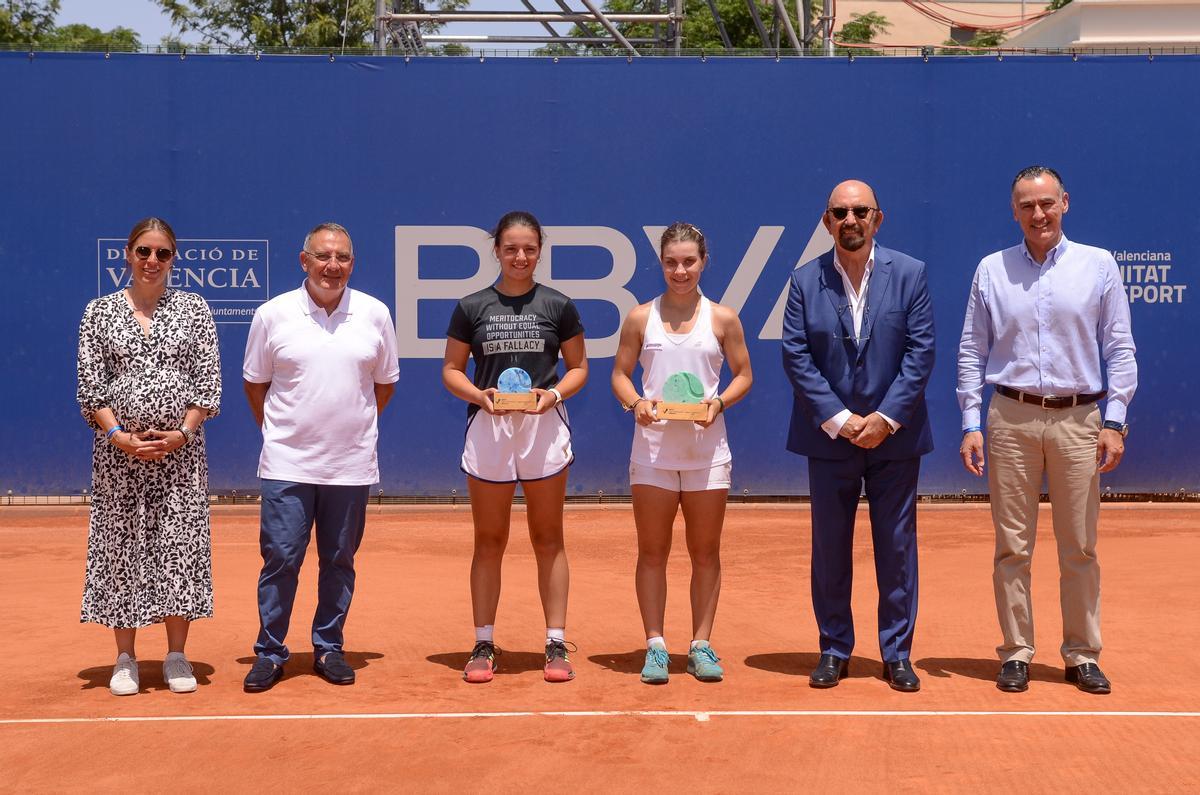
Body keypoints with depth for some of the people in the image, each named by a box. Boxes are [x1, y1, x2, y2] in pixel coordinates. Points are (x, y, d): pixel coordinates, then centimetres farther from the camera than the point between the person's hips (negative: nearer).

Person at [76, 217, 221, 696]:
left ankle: (176, 656, 13)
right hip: (119, 451, 0)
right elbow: (90, 385, 1)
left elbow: (208, 380, 2)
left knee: (180, 547, 1)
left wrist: (183, 433, -10)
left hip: (181, 450, 0)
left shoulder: (194, 308, 5)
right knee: (121, 548, 4)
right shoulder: (99, 312, 5)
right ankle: (125, 659, 14)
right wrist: (118, 436, -12)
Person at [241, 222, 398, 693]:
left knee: (339, 560, 9)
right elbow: (255, 380, 10)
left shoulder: (375, 314, 2)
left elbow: (385, 380, 13)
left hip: (351, 464, 2)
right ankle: (269, 653, 10)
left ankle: (328, 649, 21)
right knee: (280, 557, -2)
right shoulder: (273, 314, -1)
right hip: (287, 464, -1)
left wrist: (356, 424, 10)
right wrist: (278, 428, 6)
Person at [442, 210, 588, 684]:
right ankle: (484, 645, 15)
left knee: (548, 539, 6)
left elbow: (579, 367, 8)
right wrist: (479, 395, -12)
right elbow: (451, 369, 7)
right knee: (489, 541, 6)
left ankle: (556, 645, 12)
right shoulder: (471, 308, 3)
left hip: (544, 428, 0)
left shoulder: (558, 306, 3)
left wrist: (554, 394, -11)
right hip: (488, 428, 0)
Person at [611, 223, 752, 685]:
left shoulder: (722, 319, 4)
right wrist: (636, 403, -13)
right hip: (653, 447, 0)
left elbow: (743, 374, 7)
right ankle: (655, 646, 11)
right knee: (652, 551, 3)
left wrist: (720, 402, -12)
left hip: (707, 448, 0)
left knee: (705, 551, 5)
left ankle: (701, 646, 15)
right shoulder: (640, 318, 4)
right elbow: (620, 373, 7)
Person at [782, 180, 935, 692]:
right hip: (829, 436, 1)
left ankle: (897, 654, 16)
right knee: (830, 549, 7)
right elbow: (795, 357, -3)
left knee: (897, 548, 5)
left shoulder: (909, 274, 0)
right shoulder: (805, 281, 1)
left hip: (895, 437, 0)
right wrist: (837, 419, -12)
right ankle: (834, 651, 19)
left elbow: (921, 352, -4)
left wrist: (885, 418, -11)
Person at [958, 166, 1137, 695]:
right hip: (1011, 419, 1)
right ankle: (1016, 653, 13)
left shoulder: (1099, 266, 5)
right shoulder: (991, 270, 7)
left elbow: (1119, 349, 4)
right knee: (1012, 546, 4)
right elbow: (971, 352, 7)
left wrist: (1114, 422, -4)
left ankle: (1083, 656, 16)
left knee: (1079, 548, 5)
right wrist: (971, 424, 0)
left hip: (1078, 420, 0)